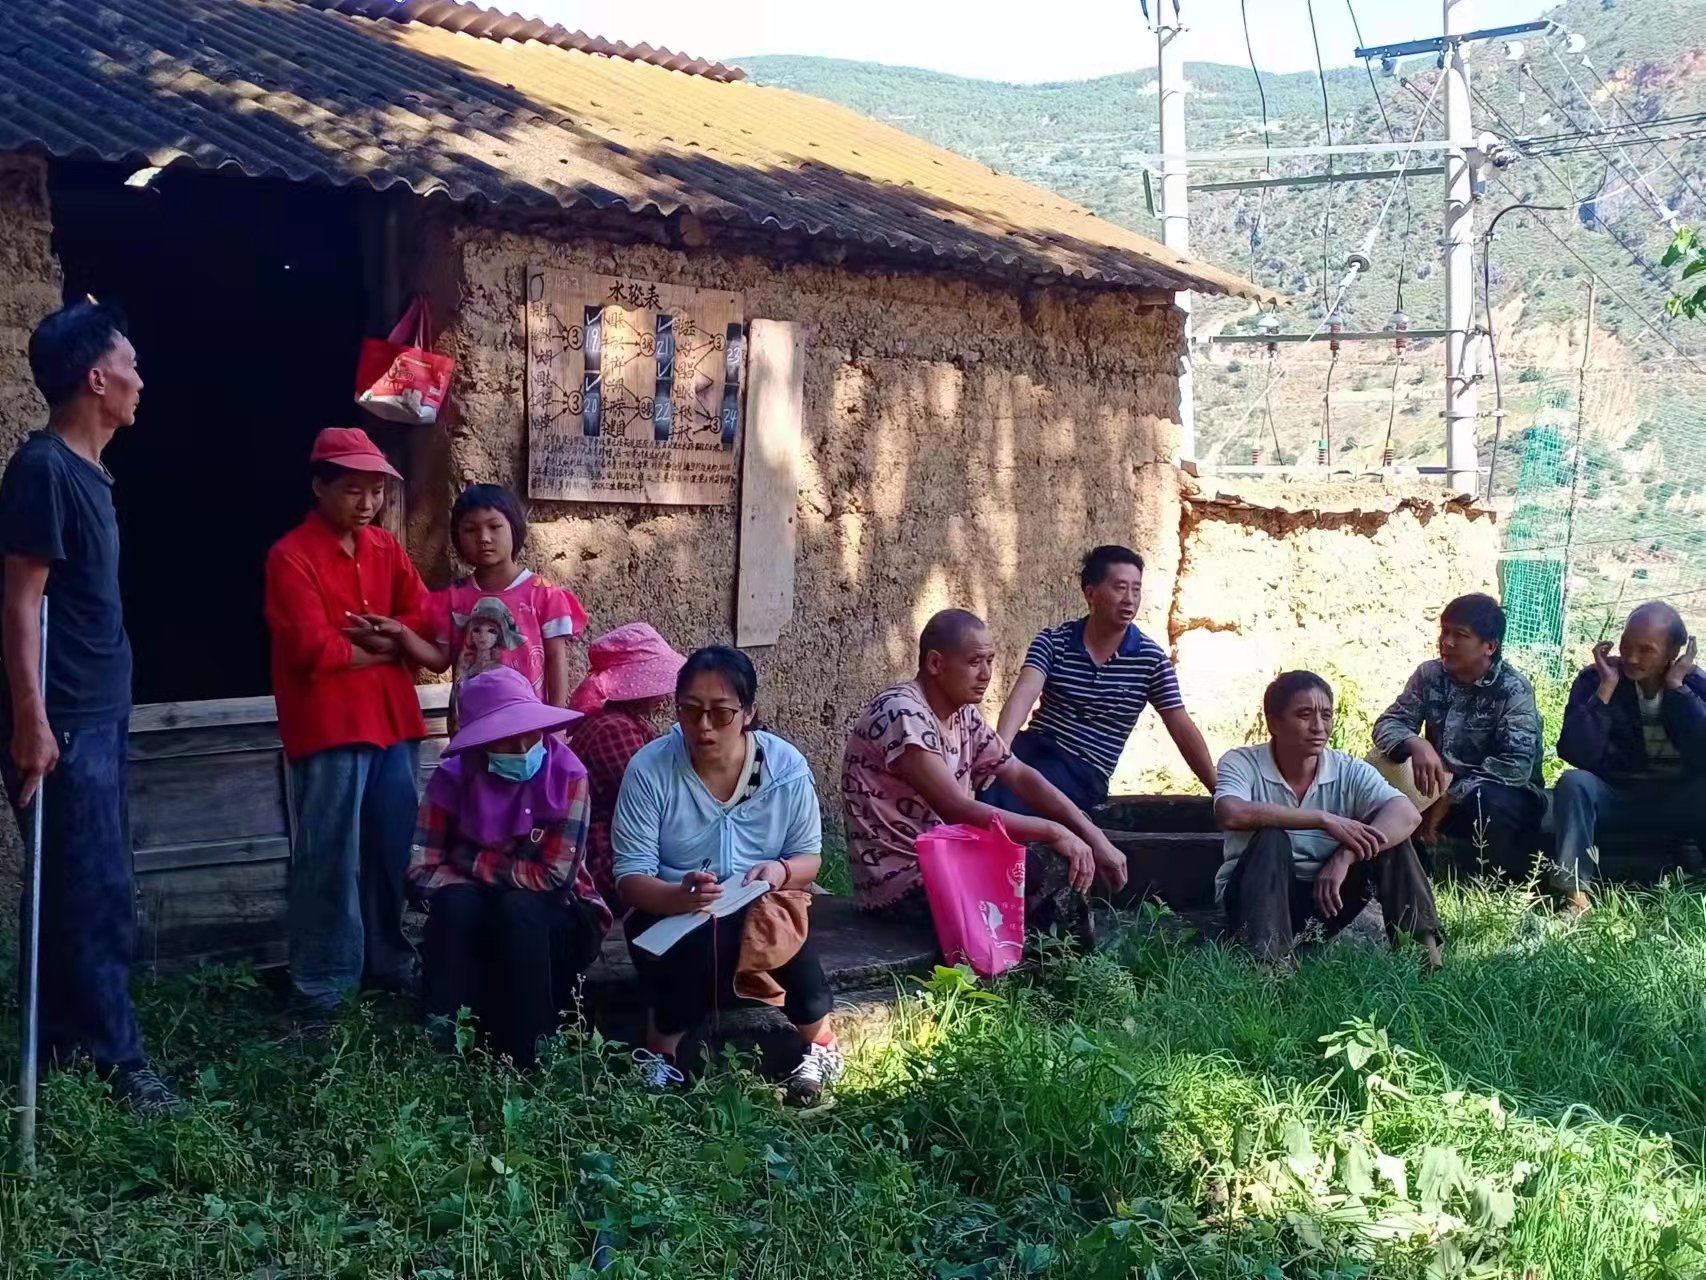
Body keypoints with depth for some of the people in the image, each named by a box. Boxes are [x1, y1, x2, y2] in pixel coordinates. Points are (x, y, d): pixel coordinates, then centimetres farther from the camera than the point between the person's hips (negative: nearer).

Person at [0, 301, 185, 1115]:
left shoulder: (86, 469, 14)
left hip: (99, 713, 10)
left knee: (89, 890, 14)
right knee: (95, 896, -4)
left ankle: (69, 1046, 24)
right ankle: (117, 1063, 3)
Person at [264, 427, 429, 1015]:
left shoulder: (387, 549, 13)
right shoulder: (290, 556, -9)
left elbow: (426, 623, 9)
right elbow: (314, 650, -17)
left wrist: (385, 634, -11)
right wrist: (383, 649, -4)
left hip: (393, 719, 6)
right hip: (328, 725, -6)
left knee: (392, 850, 12)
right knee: (330, 856, -4)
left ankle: (389, 960, 25)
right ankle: (323, 978, 5)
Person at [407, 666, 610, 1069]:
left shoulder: (567, 775, -17)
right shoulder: (454, 777, -10)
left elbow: (556, 875, -22)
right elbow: (422, 869, -14)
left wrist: (473, 861, -16)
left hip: (557, 922, -2)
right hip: (477, 928, 2)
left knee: (519, 908, -33)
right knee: (455, 900, -30)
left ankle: (522, 1057, -25)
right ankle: (444, 1039, -25)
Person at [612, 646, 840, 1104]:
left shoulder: (787, 767, -9)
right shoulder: (649, 769, -14)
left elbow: (809, 857, 1)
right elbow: (630, 876, -15)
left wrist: (781, 872, -24)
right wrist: (677, 896, -37)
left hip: (762, 911, 2)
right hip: (669, 915, -1)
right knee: (694, 946, -35)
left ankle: (821, 1043, -6)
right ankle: (660, 1051, -7)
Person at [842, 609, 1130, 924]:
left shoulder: (964, 714, 7)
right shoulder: (902, 713, -22)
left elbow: (1021, 776, 7)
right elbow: (957, 809, -27)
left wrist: (1094, 838, -4)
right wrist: (1053, 832, -23)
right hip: (900, 880, -9)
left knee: (1066, 871, 2)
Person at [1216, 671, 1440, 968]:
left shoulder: (1349, 771, -3)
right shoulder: (1242, 763, -10)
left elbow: (1407, 815, -20)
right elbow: (1231, 813, -33)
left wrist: (1344, 857, -34)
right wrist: (1324, 820, -33)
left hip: (1324, 898, 3)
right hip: (1261, 900, -3)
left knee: (1385, 830, -15)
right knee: (1271, 838, -32)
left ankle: (1421, 949, -18)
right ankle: (1270, 962, -42)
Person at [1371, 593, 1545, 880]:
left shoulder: (1513, 689, -17)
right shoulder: (1429, 674, -2)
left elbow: (1517, 766, -27)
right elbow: (1387, 724, -8)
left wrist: (1448, 798, -29)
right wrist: (1416, 744, -32)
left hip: (1507, 796, -5)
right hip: (1444, 789, 5)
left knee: (1483, 801, -38)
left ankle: (1512, 882, -11)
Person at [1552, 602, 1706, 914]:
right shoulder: (1595, 680, -11)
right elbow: (1576, 755, -24)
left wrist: (1675, 687, -25)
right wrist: (1606, 688, -27)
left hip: (1678, 803, 1)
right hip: (1614, 798, 0)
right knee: (1574, 782, -31)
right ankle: (1576, 890, -31)